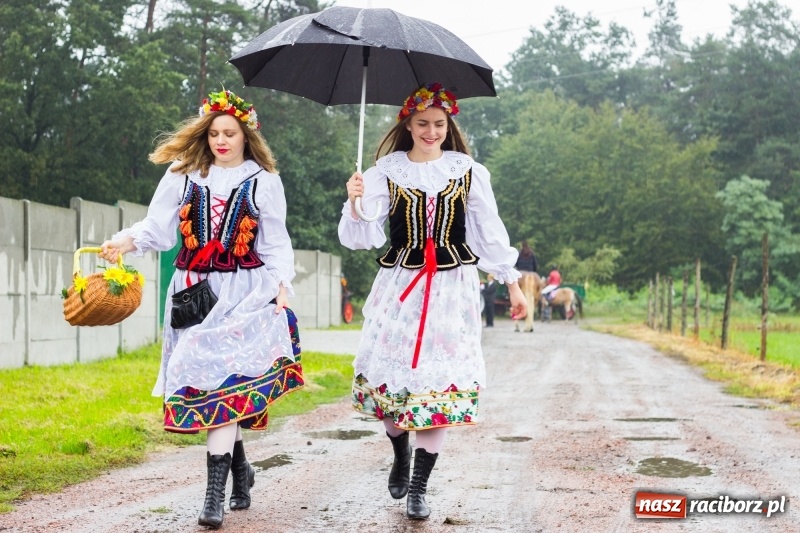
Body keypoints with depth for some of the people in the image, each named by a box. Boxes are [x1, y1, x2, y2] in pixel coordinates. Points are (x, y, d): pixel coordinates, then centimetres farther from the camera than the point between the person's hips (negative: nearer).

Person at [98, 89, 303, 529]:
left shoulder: (263, 181, 8)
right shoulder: (182, 176, 11)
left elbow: (276, 244, 9)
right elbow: (159, 227, 4)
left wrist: (282, 286, -4)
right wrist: (127, 241, -14)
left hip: (244, 293, -3)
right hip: (193, 292, 3)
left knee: (223, 378, -14)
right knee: (204, 378, 1)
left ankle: (215, 491, -15)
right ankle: (239, 467, 22)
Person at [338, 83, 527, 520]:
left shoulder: (468, 171, 4)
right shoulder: (386, 171, 1)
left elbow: (490, 232, 9)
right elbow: (365, 236, -6)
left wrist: (512, 284, 9)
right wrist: (356, 203, -25)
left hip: (452, 288, 0)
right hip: (399, 286, 0)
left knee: (440, 384, -3)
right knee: (389, 374, 0)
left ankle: (418, 487, 6)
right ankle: (401, 455, 30)